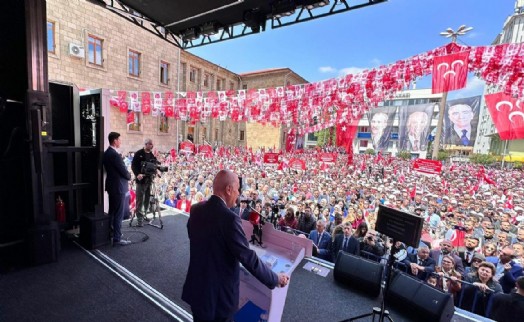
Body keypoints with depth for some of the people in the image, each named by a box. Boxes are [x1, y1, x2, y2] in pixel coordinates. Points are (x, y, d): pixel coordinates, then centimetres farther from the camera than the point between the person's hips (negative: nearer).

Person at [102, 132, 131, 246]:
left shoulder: (106, 153, 9)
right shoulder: (115, 155, -22)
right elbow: (123, 171, -18)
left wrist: (126, 175, 11)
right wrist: (129, 176, 2)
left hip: (111, 185, 10)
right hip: (118, 187, -10)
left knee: (112, 212, 21)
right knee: (118, 214, -2)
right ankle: (117, 238, 5)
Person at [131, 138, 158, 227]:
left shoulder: (152, 154, 11)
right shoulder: (138, 153, -4)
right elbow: (133, 165, -9)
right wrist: (137, 174, -22)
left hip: (149, 179, 5)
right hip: (141, 179, -5)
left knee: (147, 199, 10)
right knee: (140, 200, -3)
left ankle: (144, 215, 23)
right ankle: (139, 218, 3)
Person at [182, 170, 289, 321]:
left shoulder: (196, 209, -5)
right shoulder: (229, 218, -29)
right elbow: (248, 258, -25)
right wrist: (275, 279, -10)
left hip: (196, 288, 7)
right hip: (219, 294, -6)